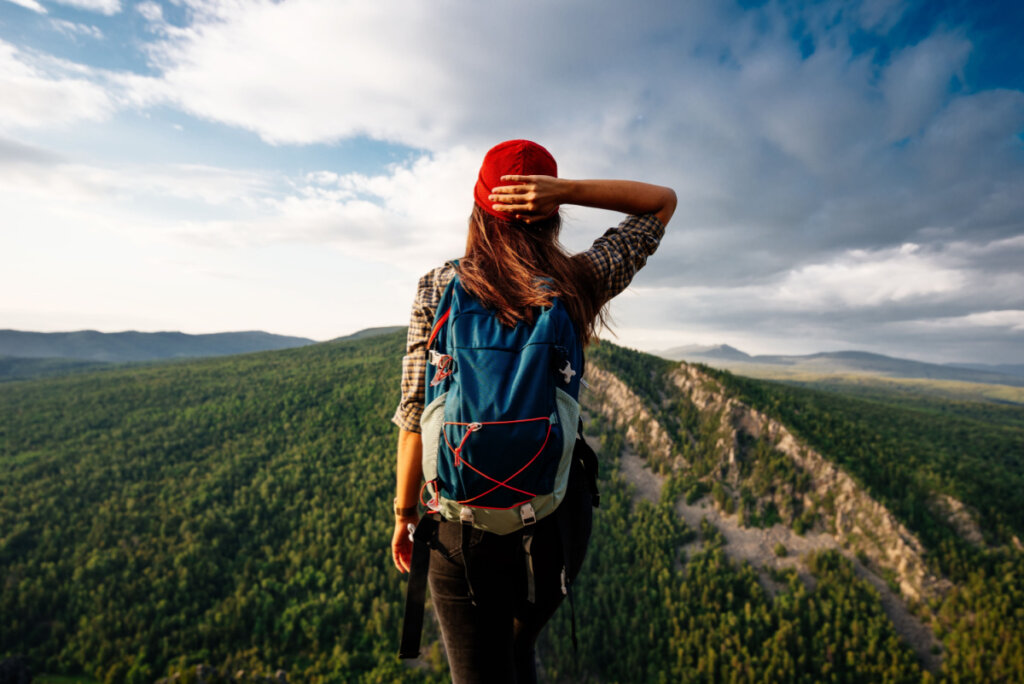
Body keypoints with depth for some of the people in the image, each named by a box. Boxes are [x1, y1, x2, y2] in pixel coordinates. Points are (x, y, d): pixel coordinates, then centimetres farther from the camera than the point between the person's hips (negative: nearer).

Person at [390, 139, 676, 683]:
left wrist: (404, 512, 5)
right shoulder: (580, 285, -7)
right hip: (555, 515, 2)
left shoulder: (438, 288, -8)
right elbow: (663, 200, 6)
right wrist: (564, 189, -9)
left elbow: (415, 412, -8)